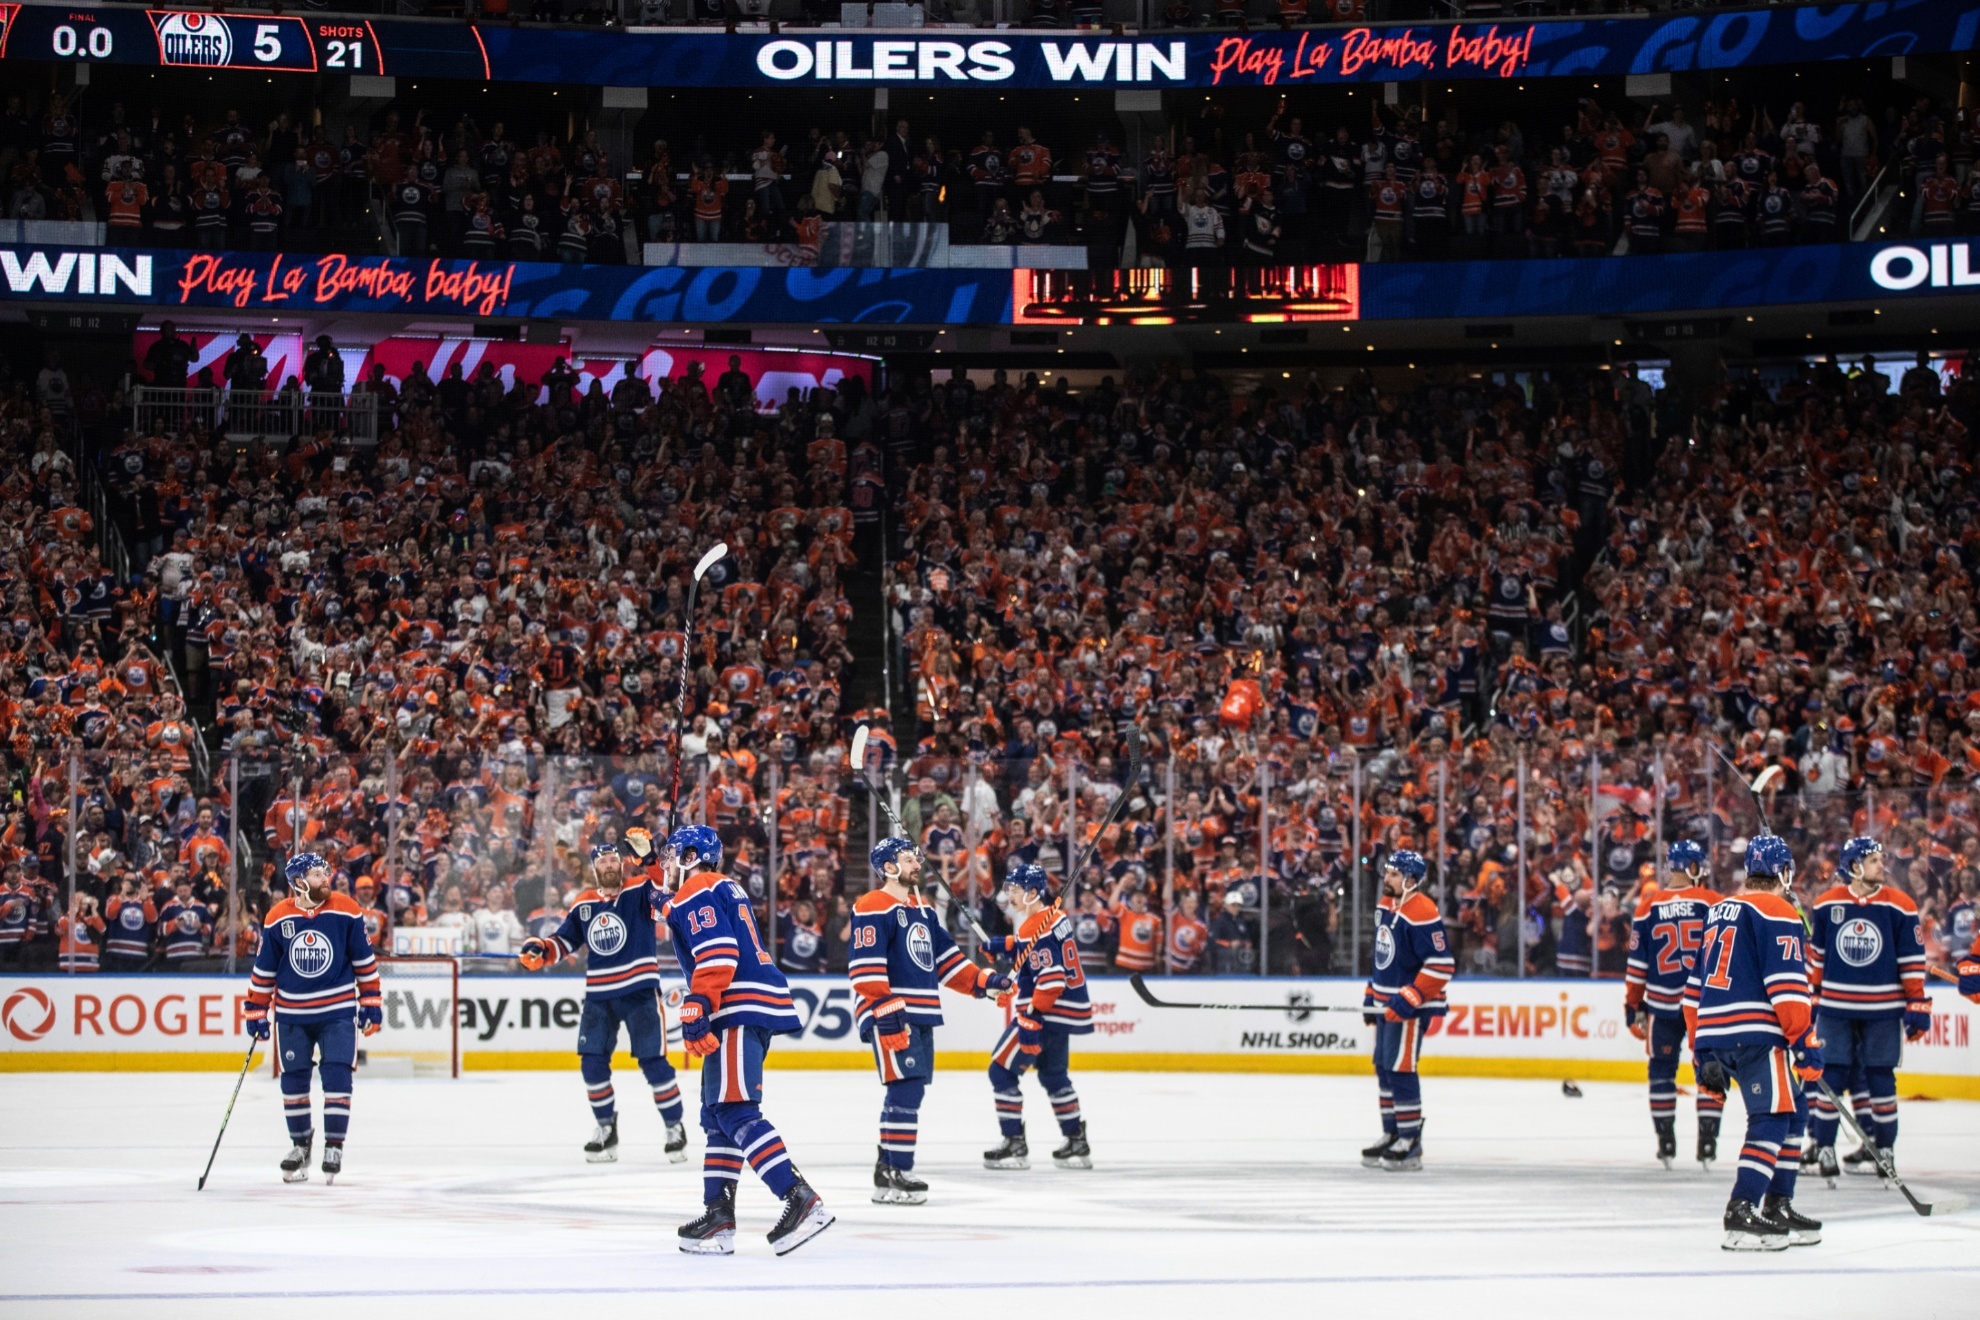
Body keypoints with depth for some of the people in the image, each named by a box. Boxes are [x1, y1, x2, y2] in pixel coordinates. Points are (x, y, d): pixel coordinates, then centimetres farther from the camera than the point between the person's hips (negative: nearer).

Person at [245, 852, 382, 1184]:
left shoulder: (345, 910, -7)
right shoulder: (277, 918, -5)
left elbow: (363, 959, 2)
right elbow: (264, 969, 4)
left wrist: (371, 1002, 1)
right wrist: (256, 1012, 4)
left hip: (337, 1010, -1)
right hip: (292, 1013, 1)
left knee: (337, 1076, -8)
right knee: (293, 1079, 6)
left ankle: (334, 1147, 2)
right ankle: (300, 1145, 23)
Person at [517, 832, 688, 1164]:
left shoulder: (639, 892, -5)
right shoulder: (583, 905, 8)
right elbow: (564, 941, 14)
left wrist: (650, 856, -36)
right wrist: (538, 950, -5)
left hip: (640, 991, -5)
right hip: (599, 996, 5)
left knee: (653, 1061, -5)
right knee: (592, 1063, 2)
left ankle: (675, 1127, 8)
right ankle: (606, 1128, 18)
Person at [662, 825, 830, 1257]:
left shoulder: (697, 895, -7)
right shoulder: (726, 890, 25)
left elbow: (717, 958, -18)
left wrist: (696, 1012, -21)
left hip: (740, 1011, -10)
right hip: (756, 1009, 10)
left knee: (734, 1111, -17)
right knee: (717, 1113, 12)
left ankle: (801, 1201, -26)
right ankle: (719, 1216, 10)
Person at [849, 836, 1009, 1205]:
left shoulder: (922, 910, 20)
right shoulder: (873, 909, -10)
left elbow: (945, 956, 26)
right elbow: (866, 967, -17)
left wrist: (981, 980, 17)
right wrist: (885, 1009, -23)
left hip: (921, 1015, 9)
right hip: (892, 1018, -9)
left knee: (909, 1090, 11)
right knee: (907, 1088, -15)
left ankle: (889, 1167, 19)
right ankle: (893, 1175, -15)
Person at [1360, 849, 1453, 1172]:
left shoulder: (1422, 913, -19)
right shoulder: (1385, 906, 11)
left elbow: (1442, 966, -22)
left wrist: (1409, 1001, -23)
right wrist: (1371, 995, 22)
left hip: (1410, 1006, -10)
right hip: (1386, 1004, 10)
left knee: (1400, 1069, -10)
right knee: (1384, 1068, 13)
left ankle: (1411, 1143, -5)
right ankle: (1392, 1135, 23)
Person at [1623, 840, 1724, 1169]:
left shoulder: (1648, 906, 1)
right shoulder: (1713, 904, -4)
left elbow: (1637, 963, 4)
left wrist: (1633, 1007, 11)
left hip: (1663, 1005, 2)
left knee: (1662, 1069, 13)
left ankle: (1666, 1142, 14)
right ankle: (1707, 1141, 0)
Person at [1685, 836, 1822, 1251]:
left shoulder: (1720, 911, 22)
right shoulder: (1777, 913, -4)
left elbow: (1696, 987, 24)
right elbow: (1787, 984, -15)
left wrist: (1702, 1051, 26)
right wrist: (1805, 1042, -13)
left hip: (1714, 1034, 9)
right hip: (1755, 1036, -9)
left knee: (1793, 1111, 18)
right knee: (1773, 1119, -10)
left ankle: (1778, 1206, 18)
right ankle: (1741, 1215, -21)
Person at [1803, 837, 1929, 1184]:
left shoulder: (1900, 907, -3)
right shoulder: (1827, 905, 1)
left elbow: (1912, 960, 0)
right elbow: (1815, 954, 11)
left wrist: (1917, 1004, -2)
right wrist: (1809, 996, 12)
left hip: (1882, 1010, -1)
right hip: (1835, 1007, 1)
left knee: (1881, 1079, 4)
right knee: (1831, 1077, 1)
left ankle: (1885, 1149, 16)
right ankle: (1823, 1147, 10)